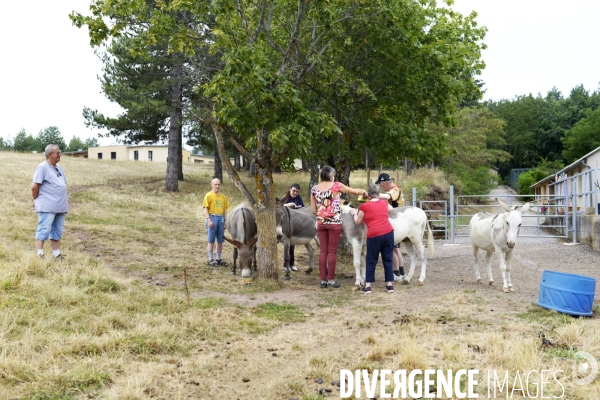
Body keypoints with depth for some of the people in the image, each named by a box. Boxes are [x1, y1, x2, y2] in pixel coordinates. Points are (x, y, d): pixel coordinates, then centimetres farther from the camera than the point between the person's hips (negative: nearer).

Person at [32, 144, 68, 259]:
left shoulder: (58, 168, 16)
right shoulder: (42, 167, -9)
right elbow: (34, 186, -12)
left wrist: (65, 200, 14)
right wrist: (36, 200, -2)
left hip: (60, 206, 8)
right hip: (47, 206, -8)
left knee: (57, 231, 11)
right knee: (44, 230, -7)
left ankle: (57, 254, 17)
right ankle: (40, 255, -5)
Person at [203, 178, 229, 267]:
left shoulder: (223, 196, 11)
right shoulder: (209, 195, -2)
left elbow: (225, 210, 14)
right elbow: (205, 209, -7)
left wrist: (225, 221, 8)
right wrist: (209, 220, -15)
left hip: (221, 218, 5)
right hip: (212, 218, -5)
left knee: (220, 240, 8)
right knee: (211, 240, 1)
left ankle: (218, 259, 18)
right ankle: (210, 259, 8)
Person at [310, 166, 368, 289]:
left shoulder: (314, 189, 5)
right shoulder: (336, 185, -5)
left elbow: (313, 210, 5)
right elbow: (355, 191, 5)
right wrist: (364, 192, 24)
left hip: (321, 223, 4)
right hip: (334, 223, -4)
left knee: (323, 251, 8)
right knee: (332, 252, 2)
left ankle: (323, 280, 11)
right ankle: (331, 280, 7)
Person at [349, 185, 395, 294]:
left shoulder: (364, 206, 3)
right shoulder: (384, 203, 15)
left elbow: (358, 222, 14)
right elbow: (392, 209, 39)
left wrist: (354, 214, 33)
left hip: (374, 236, -3)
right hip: (388, 232, 3)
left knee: (371, 261, 8)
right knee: (388, 260, 13)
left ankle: (367, 286, 8)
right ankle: (390, 285, 14)